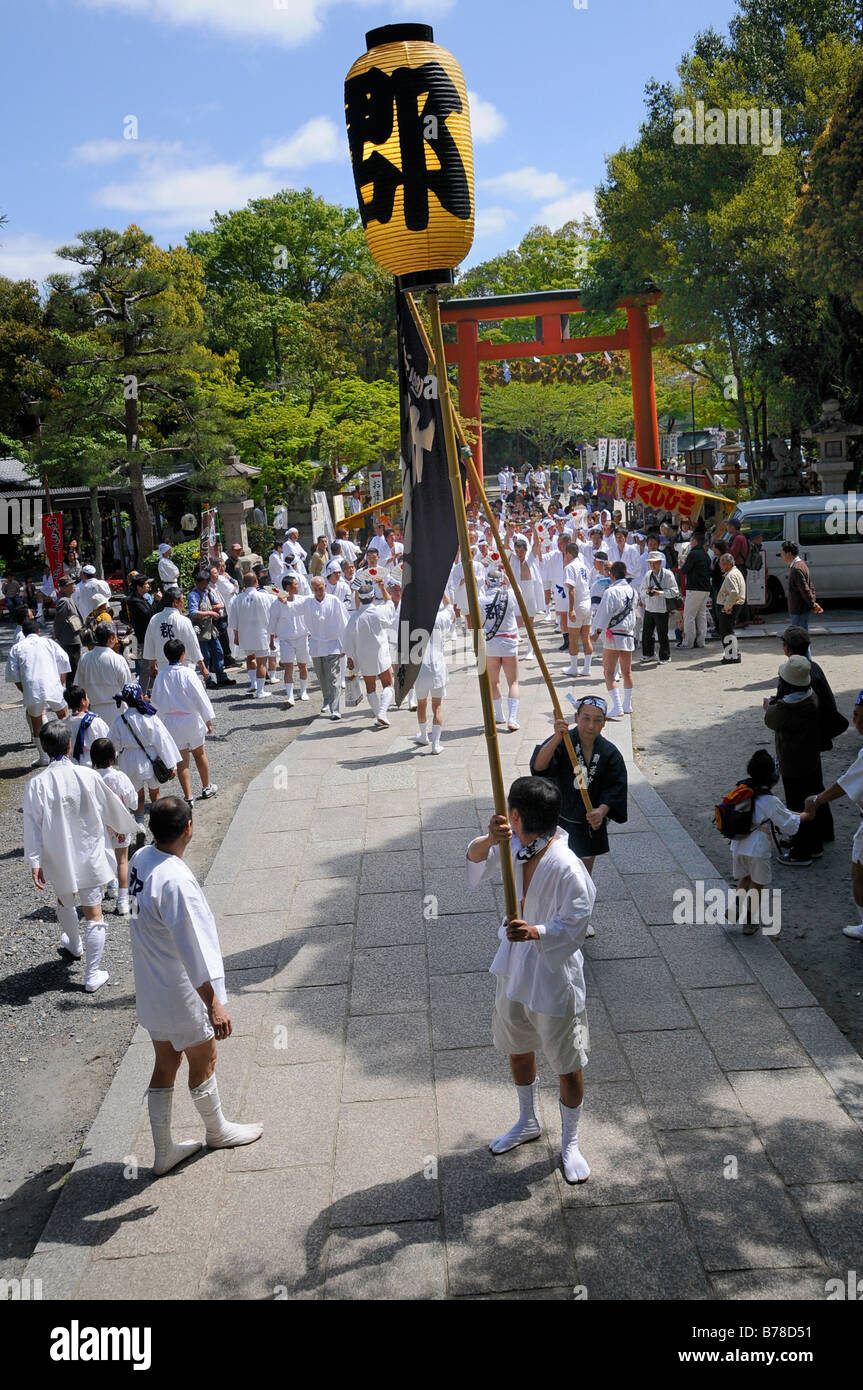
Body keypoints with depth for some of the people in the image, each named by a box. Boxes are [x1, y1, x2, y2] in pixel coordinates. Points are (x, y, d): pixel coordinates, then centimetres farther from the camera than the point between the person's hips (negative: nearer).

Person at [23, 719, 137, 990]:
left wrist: (35, 862, -7)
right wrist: (122, 827, 21)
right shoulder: (88, 776, -14)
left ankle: (75, 945, 53)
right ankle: (93, 974, 8)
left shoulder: (36, 784, -16)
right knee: (93, 915, 6)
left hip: (58, 859, 1)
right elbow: (111, 806, 1)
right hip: (89, 856, -1)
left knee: (65, 902, 29)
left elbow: (33, 826, -14)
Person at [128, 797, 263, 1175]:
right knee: (203, 1063, 16)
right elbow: (193, 949, -29)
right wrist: (214, 1004, -22)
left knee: (165, 1066, 19)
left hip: (151, 991, 8)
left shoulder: (141, 860, -5)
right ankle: (216, 1130, 39)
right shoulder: (176, 881, -32)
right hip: (183, 995, -8)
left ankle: (163, 1152, 31)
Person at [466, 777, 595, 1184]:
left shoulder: (568, 869, -27)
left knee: (568, 1067, 11)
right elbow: (475, 858, -14)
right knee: (517, 1051, 24)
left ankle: (570, 1142, 34)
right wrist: (490, 839, -36)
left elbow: (574, 928, -22)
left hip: (554, 979, -7)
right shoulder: (515, 844, -7)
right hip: (514, 969, 7)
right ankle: (528, 1122, 48)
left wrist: (535, 932, -39)